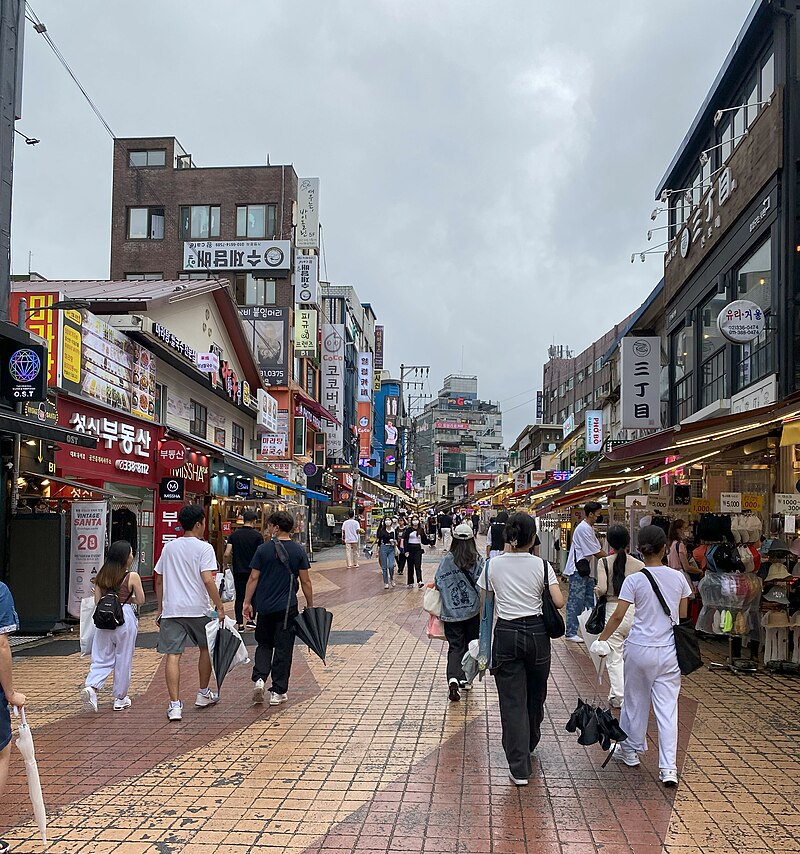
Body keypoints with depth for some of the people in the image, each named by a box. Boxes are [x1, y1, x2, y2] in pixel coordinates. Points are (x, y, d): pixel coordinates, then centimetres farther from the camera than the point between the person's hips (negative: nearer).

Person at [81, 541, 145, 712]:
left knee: (102, 659, 8)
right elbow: (141, 600, -1)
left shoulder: (101, 576, 5)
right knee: (123, 660, 9)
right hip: (125, 618, -3)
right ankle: (120, 699, 18)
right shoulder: (132, 577, -8)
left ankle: (91, 686, -18)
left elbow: (97, 601, 7)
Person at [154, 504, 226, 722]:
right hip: (197, 609, -3)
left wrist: (160, 609, 23)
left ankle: (175, 704, -5)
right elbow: (207, 580, -15)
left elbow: (159, 580, 15)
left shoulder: (168, 547, 11)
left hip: (171, 609, 3)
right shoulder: (204, 548, -6)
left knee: (173, 655, 0)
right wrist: (220, 606, -9)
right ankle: (203, 694, 29)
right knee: (206, 648, 18)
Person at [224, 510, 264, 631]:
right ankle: (250, 621, 14)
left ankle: (240, 624, 6)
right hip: (253, 571, -2)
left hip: (238, 571, 2)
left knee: (239, 597, 7)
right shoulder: (257, 535, -7)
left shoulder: (234, 534, 1)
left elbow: (227, 554, -5)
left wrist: (227, 564, 13)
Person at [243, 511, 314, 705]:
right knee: (283, 648, 6)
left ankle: (259, 678, -1)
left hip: (264, 607, 1)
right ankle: (278, 691, 7)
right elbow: (305, 581, -1)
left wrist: (247, 602, 6)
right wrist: (310, 605, 9)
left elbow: (253, 578, -2)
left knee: (264, 644, 18)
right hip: (287, 607, -1)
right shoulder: (298, 551, -3)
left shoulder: (263, 550, -4)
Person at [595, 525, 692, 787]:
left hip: (640, 649, -2)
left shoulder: (634, 580, -11)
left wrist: (601, 639, -1)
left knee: (635, 700, 16)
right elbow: (683, 616, 7)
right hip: (669, 650, 2)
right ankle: (668, 767, -2)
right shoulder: (678, 578, -2)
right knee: (668, 707, 3)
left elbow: (618, 616, -12)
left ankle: (630, 751, 32)